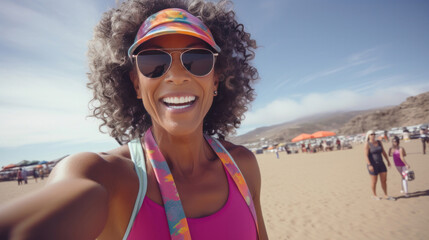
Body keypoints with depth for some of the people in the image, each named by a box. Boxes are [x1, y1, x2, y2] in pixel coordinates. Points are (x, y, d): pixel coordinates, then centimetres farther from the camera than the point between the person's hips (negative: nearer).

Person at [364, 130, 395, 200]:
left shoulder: (379, 142, 6)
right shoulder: (367, 144, -12)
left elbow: (383, 152, 13)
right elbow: (366, 155, -16)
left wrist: (388, 161, 11)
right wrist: (369, 165, -22)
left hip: (381, 164, 6)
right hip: (373, 165, -5)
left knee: (384, 180, 7)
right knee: (374, 181, 6)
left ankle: (386, 195, 21)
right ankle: (374, 195, 24)